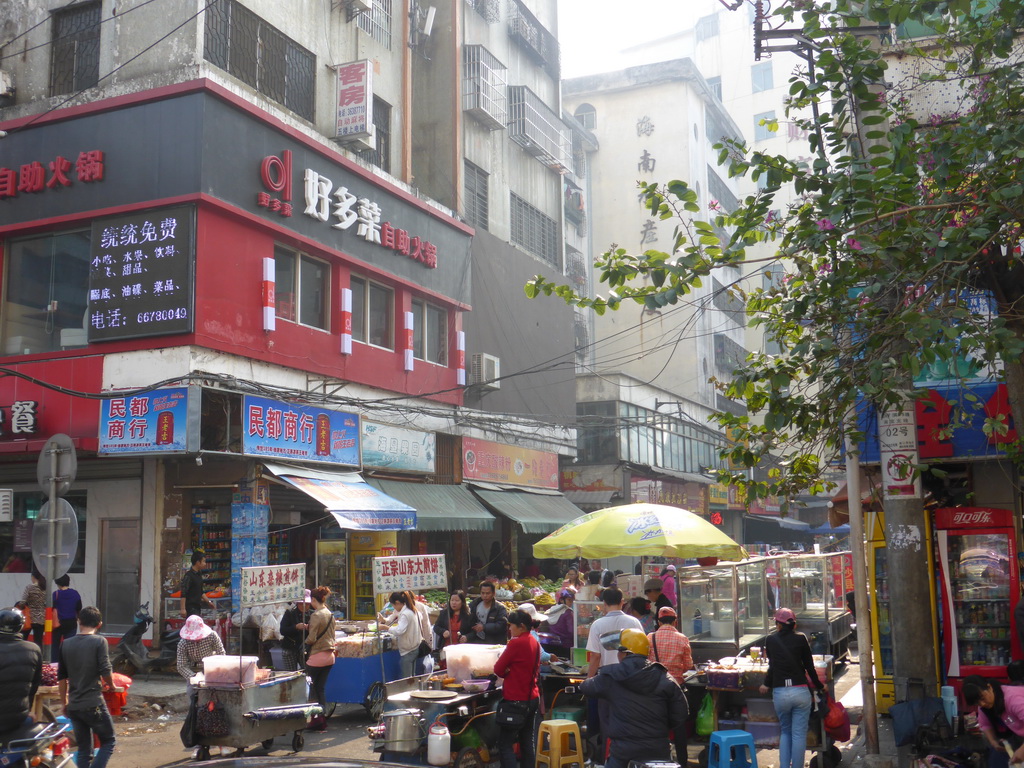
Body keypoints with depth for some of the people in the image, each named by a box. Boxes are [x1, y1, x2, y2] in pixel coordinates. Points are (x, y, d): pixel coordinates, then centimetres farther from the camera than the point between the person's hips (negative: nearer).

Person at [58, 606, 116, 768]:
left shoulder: (66, 644, 6)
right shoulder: (99, 641, -8)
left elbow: (61, 677, 9)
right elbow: (105, 671, -13)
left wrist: (64, 703, 19)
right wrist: (111, 685, 7)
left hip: (73, 706, 5)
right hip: (93, 704, -5)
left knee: (83, 749, 13)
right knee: (108, 742, 9)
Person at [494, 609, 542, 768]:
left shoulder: (516, 643, -17)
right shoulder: (535, 643, 8)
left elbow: (498, 669, -13)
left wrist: (506, 673, 8)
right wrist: (511, 672, 8)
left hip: (517, 700, -9)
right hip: (533, 697, 9)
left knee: (505, 743, -5)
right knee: (527, 741, 15)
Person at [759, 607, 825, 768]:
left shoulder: (771, 640, 4)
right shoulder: (800, 639, 0)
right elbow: (809, 666, 5)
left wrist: (767, 684, 30)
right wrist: (819, 685, 20)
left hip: (779, 693, 2)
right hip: (800, 692, -1)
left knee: (785, 732, 19)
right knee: (799, 734, 6)